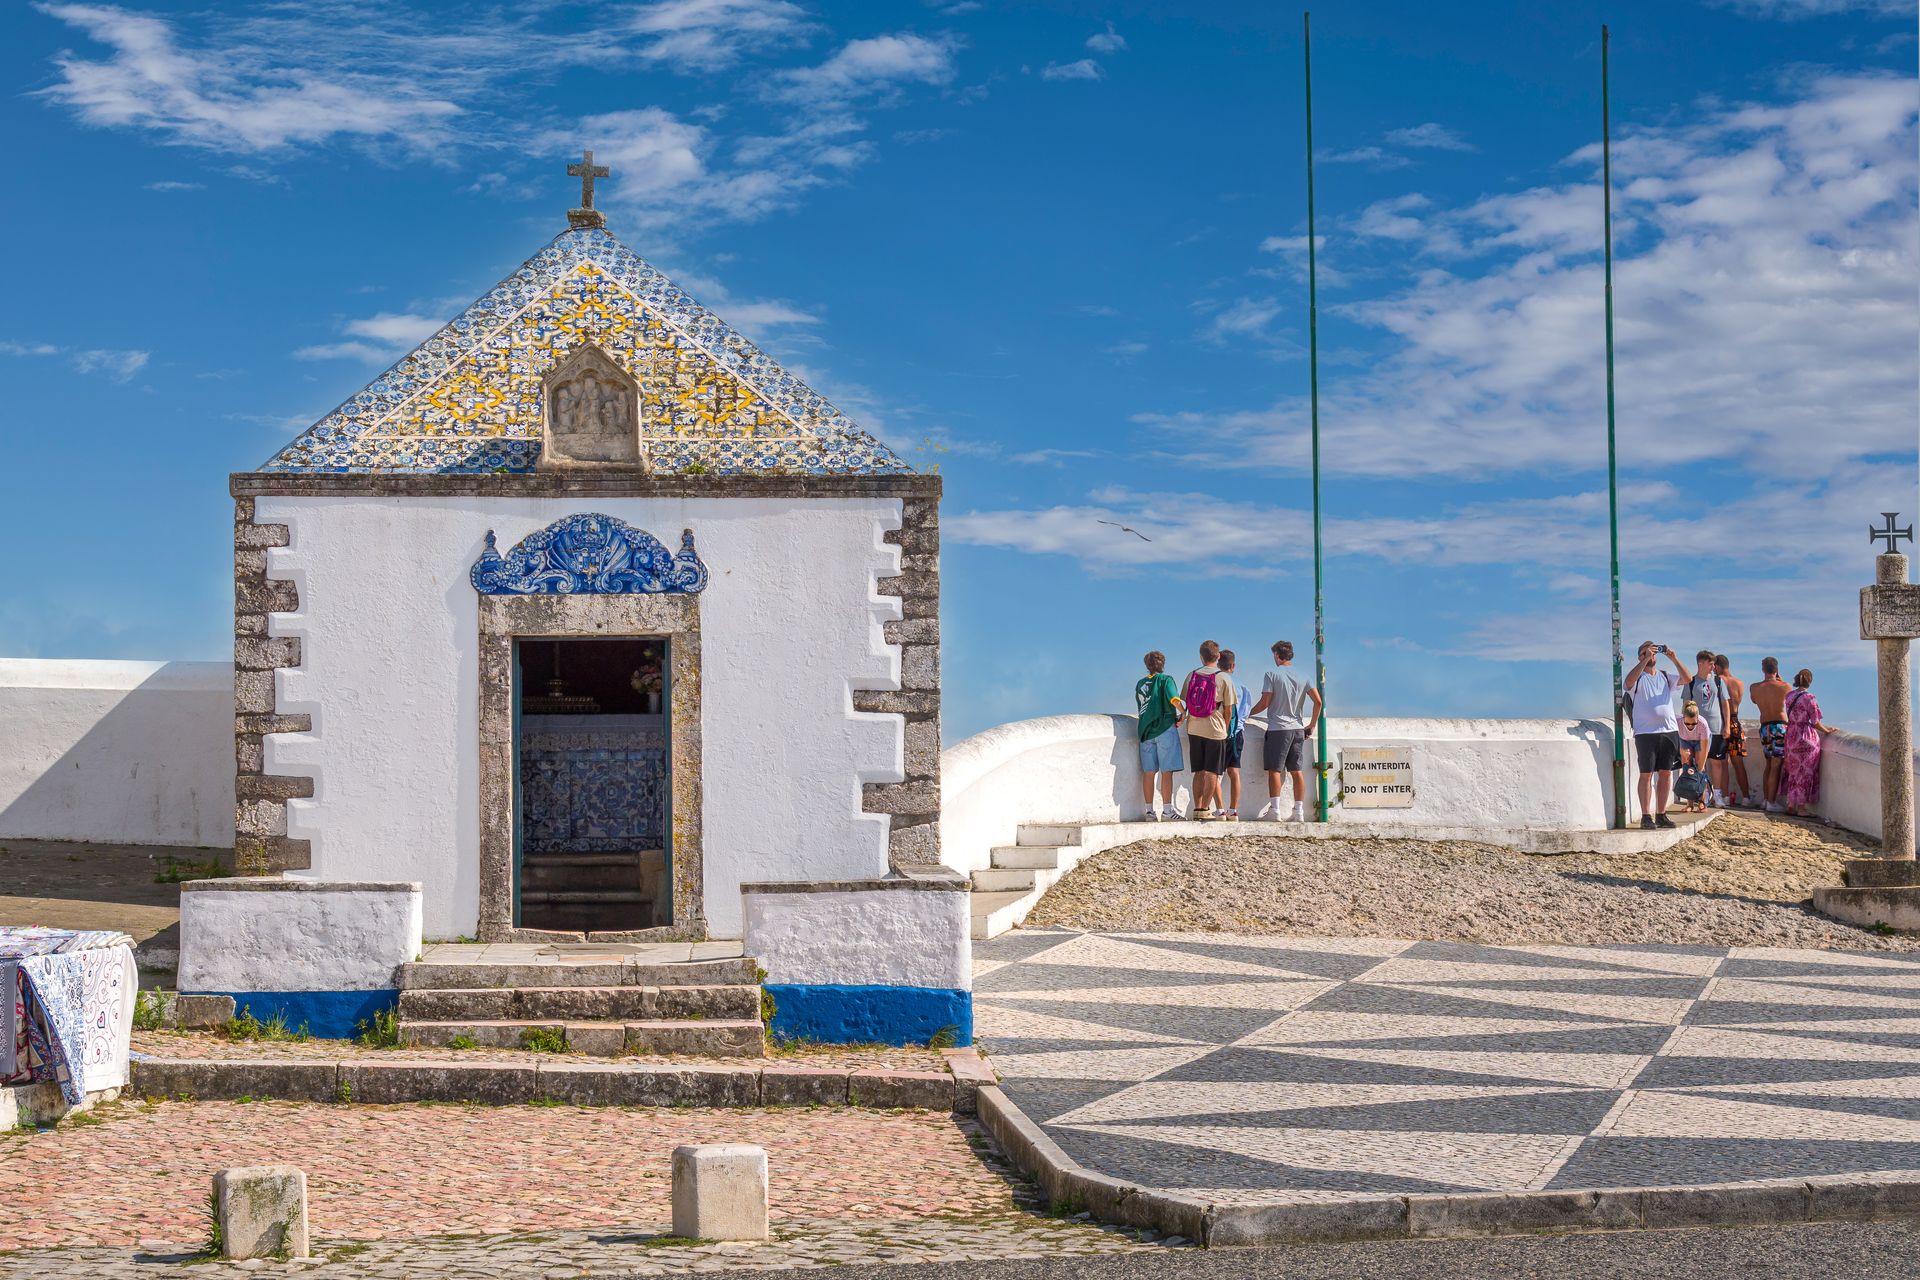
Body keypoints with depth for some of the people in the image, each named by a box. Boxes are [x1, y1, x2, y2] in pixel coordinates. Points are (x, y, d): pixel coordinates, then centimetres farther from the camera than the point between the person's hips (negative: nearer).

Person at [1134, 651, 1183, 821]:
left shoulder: (1140, 684, 13)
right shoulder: (1165, 679, -3)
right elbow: (1174, 699, -18)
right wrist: (1182, 714, 0)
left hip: (1145, 729, 5)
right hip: (1165, 728, -5)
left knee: (1148, 772, 4)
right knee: (1166, 771, -4)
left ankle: (1150, 810, 5)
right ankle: (1168, 809, -6)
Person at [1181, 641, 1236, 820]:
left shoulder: (1192, 675, 4)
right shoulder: (1224, 678, -5)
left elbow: (1186, 703, 7)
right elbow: (1228, 710, -3)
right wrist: (1224, 728, 10)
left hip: (1194, 729, 3)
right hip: (1215, 729, -3)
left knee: (1199, 772, 10)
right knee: (1212, 772, 2)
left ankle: (1197, 808, 6)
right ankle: (1205, 809, -2)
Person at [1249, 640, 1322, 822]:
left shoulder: (1272, 674, -5)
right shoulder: (1303, 677, 9)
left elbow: (1265, 703, -9)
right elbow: (1318, 701, 3)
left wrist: (1249, 713, 8)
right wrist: (1312, 725, 12)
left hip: (1278, 728, -5)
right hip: (1298, 728, 5)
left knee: (1274, 770, -2)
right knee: (1297, 771, 5)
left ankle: (1275, 810, -8)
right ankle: (1299, 812, 3)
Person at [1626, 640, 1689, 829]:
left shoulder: (1666, 677, 15)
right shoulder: (1638, 678, 2)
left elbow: (1687, 679, 1)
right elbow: (1629, 681, -22)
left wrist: (1673, 659, -9)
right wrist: (1645, 659, -24)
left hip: (1669, 730, 5)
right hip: (1646, 732, -5)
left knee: (1666, 773, 6)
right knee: (1646, 774, -4)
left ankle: (1661, 814, 12)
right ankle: (1646, 816, -2)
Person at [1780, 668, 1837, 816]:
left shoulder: (1789, 696, 3)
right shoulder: (1810, 698, -15)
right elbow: (1815, 723, -12)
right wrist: (1827, 730, 6)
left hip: (1791, 735, 6)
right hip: (1807, 737, -6)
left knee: (1792, 770, 16)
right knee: (1805, 772, 2)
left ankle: (1790, 805, 18)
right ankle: (1801, 807, 4)